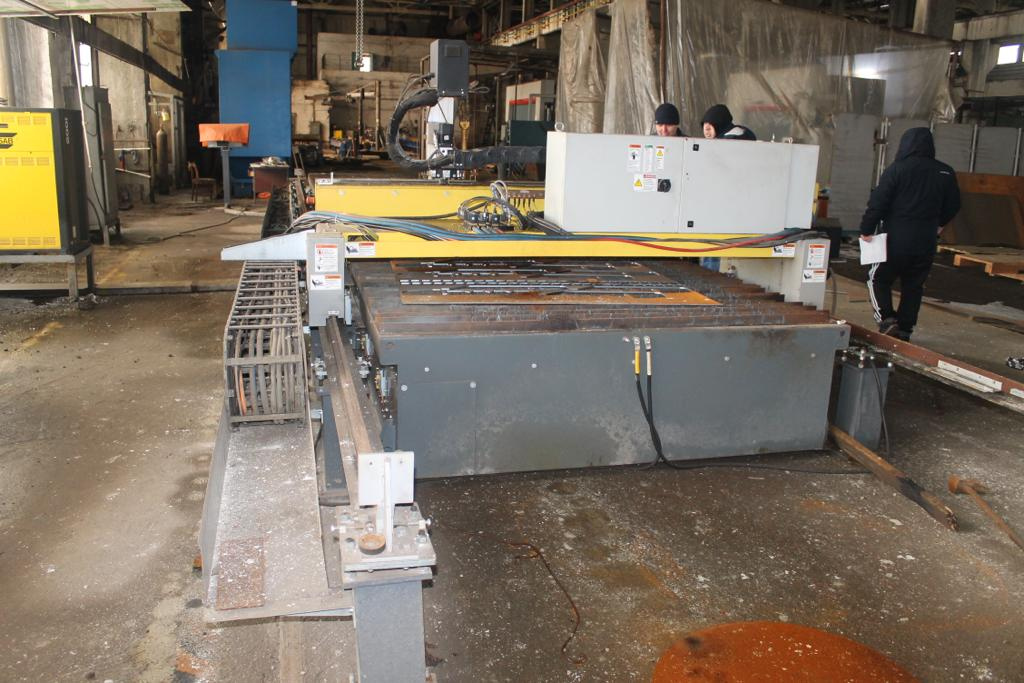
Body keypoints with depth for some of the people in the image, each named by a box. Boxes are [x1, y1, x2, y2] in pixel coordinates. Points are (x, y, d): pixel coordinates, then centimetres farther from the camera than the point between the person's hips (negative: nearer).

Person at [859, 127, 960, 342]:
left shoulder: (897, 169, -9)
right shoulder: (946, 173, 5)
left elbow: (878, 202, -13)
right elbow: (953, 205, 14)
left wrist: (867, 230, -5)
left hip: (897, 240, -4)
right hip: (927, 243, 4)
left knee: (878, 279, 10)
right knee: (914, 287, 13)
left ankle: (886, 320, -5)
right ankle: (904, 330, 16)